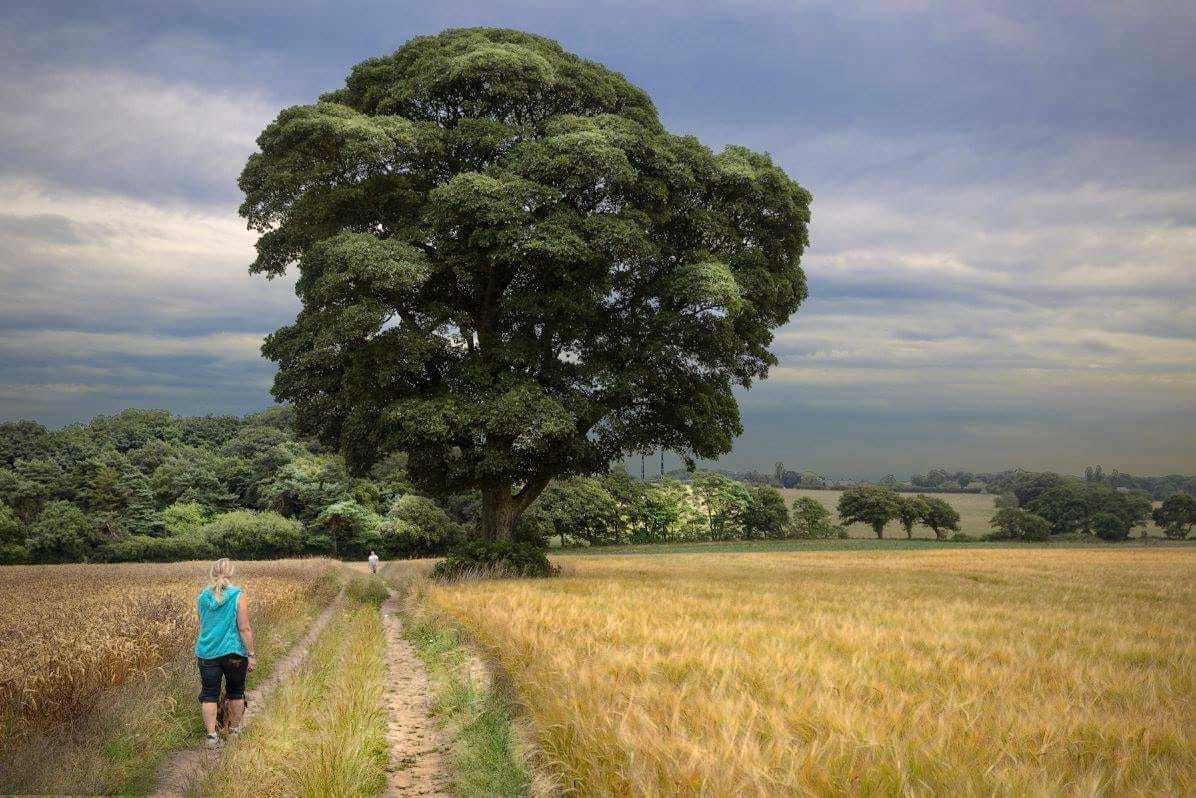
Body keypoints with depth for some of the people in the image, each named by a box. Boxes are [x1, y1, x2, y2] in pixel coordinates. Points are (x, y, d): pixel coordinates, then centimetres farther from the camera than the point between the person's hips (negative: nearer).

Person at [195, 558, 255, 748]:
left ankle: (211, 735, 0)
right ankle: (234, 728, 29)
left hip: (207, 652, 3)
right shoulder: (238, 595, -12)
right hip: (234, 652, -2)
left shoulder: (202, 596, 3)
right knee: (235, 692, 16)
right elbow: (244, 629, -13)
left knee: (209, 694, 7)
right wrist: (251, 654, -6)